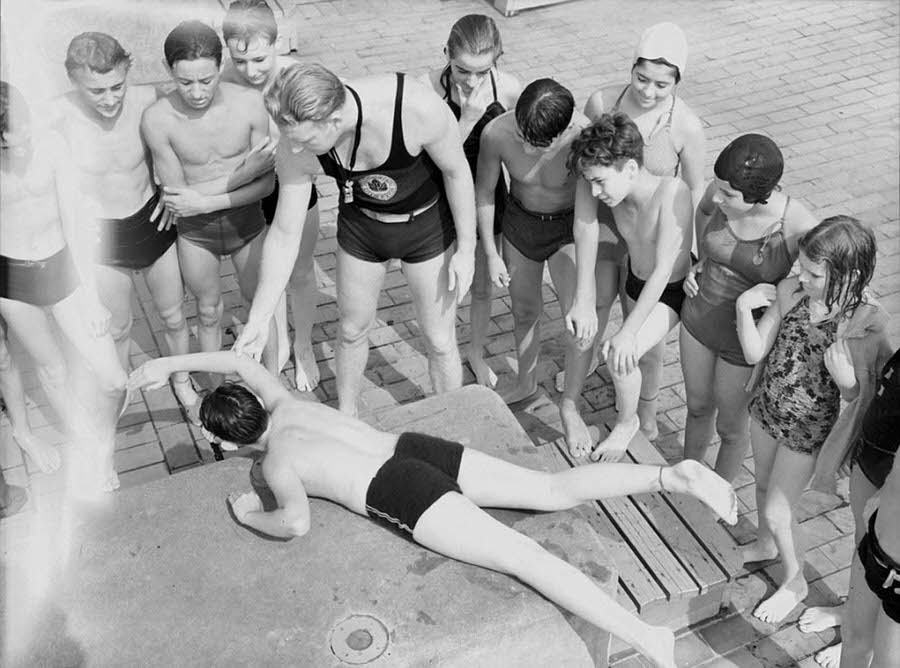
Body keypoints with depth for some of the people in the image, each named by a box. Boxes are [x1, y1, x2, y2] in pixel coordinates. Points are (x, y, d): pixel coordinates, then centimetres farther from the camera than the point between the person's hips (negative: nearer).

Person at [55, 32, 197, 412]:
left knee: (174, 317, 18)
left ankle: (182, 382, 46)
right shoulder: (58, 117, -25)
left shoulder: (147, 100, -20)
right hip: (100, 236, -1)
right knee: (117, 328, 18)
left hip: (153, 221, 1)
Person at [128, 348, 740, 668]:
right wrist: (169, 364, 37)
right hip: (421, 448, 8)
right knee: (558, 491, 2)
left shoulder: (275, 461, 0)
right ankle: (675, 475, -12)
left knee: (526, 557, -18)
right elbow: (241, 359, 34)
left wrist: (250, 516, 5)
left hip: (403, 497, -8)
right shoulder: (285, 406, 20)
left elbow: (296, 522, -15)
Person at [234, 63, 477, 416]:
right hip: (360, 225, 3)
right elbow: (284, 237, -17)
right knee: (352, 330, 18)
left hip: (427, 224, -2)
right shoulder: (297, 140, -28)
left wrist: (466, 249, -11)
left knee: (440, 341, 8)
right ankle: (346, 417, 45)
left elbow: (457, 171, -19)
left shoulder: (418, 108, -40)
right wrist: (258, 320, -13)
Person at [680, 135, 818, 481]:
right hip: (698, 319, 4)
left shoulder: (800, 229, -32)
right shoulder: (720, 193, -19)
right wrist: (702, 262, -2)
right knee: (698, 407, 27)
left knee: (730, 425, 20)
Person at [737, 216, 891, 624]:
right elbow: (754, 353, -11)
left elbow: (855, 394, -14)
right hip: (766, 407, 5)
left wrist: (843, 375, -37)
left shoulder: (866, 322, -25)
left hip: (808, 427, -4)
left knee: (776, 512, 8)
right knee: (764, 485, 27)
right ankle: (765, 545, 57)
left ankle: (795, 582, 37)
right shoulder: (790, 291, -16)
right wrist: (744, 308, -26)